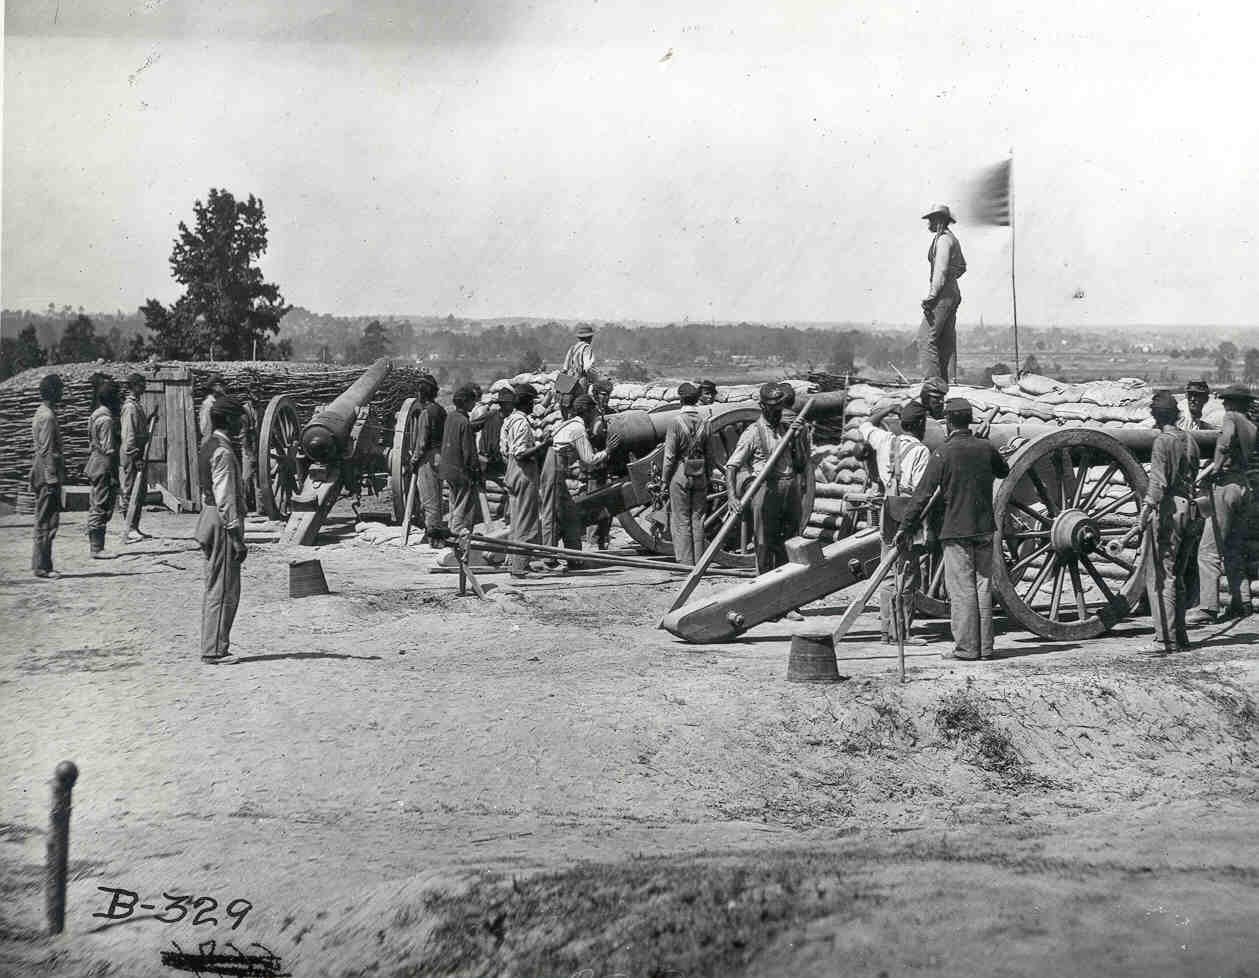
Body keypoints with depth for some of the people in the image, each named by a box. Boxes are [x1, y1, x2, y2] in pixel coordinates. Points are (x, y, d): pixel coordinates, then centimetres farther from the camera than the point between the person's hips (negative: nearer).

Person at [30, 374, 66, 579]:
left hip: (45, 477, 10)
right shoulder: (47, 416, -15)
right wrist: (52, 479, -20)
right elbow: (47, 451, -19)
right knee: (47, 522, -7)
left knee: (44, 521, 13)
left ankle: (40, 564, 18)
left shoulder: (43, 413, 16)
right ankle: (42, 567, -4)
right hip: (48, 477, -10)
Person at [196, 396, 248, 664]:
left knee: (214, 588, 15)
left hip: (209, 518, 10)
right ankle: (214, 649, -3)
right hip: (223, 523, -10)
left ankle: (213, 646, 22)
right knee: (224, 590, -5)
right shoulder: (223, 452, -17)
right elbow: (225, 498, -20)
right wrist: (235, 535, -20)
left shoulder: (208, 446, 14)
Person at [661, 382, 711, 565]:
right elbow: (710, 454, 6)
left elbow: (670, 455, -10)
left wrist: (665, 479, -2)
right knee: (698, 519, 10)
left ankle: (685, 562, 1)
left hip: (680, 474, -4)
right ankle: (698, 561, 12)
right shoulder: (704, 421, 2)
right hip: (700, 474, 4)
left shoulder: (676, 422, -11)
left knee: (681, 520, 2)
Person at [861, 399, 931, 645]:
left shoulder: (886, 441, 6)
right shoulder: (920, 451, -12)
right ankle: (900, 633, -1)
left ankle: (887, 631, 15)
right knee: (907, 577, -2)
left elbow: (865, 427, 28)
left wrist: (885, 410, 39)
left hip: (888, 514, 7)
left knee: (889, 574, 12)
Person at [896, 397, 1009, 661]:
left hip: (956, 530, -5)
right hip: (984, 529, 5)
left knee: (961, 590, -1)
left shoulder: (943, 454, -11)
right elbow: (1005, 472, 23)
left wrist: (905, 528, -5)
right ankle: (985, 647, 13)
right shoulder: (986, 448, 3)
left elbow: (922, 494, -11)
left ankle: (966, 647, -1)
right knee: (983, 587, 9)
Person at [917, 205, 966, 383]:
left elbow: (941, 269, -21)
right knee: (946, 342, 9)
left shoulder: (943, 239, -12)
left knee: (926, 339, -13)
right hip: (953, 293, 10)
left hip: (942, 295, -10)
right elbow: (962, 267, 33)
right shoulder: (952, 238, 18)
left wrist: (931, 297, -23)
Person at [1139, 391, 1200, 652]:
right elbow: (1194, 476, 17)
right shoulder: (1190, 441, 15)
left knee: (1159, 576, -8)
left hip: (1168, 509, -8)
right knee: (1176, 577, 15)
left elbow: (1158, 479, -19)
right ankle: (1180, 637, 18)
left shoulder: (1163, 441, -9)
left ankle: (1166, 639, -13)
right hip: (1188, 508, 8)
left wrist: (1148, 505, -25)